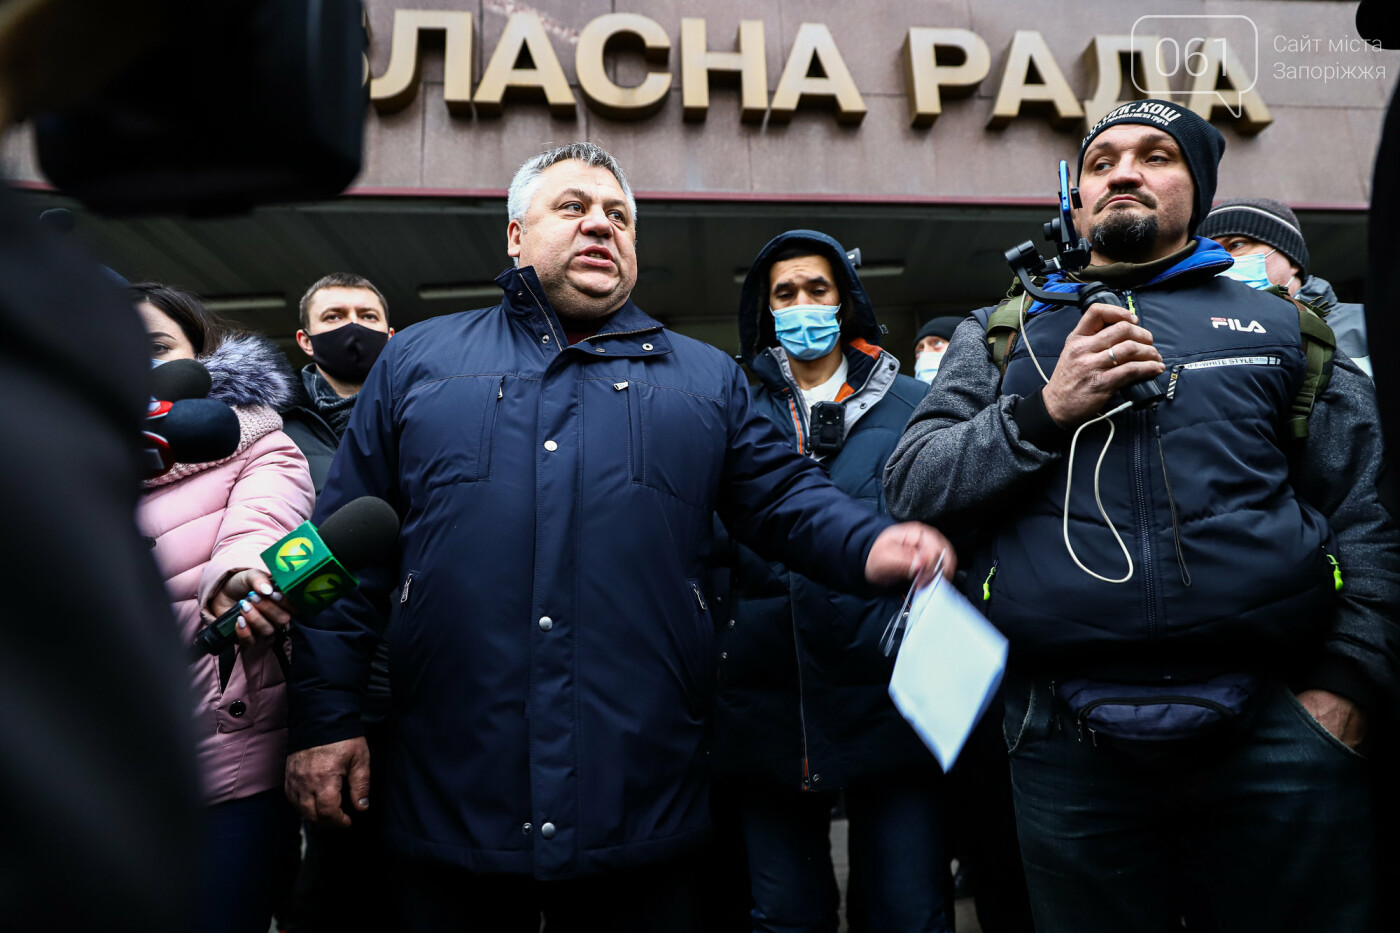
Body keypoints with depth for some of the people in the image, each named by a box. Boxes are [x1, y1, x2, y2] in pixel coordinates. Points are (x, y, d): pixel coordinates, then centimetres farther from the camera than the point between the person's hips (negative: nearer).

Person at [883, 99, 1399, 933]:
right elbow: (912, 488, 2)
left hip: (1277, 728, 1)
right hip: (1070, 741, 0)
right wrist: (1046, 410, -11)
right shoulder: (1003, 334, 12)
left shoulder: (1280, 323, 12)